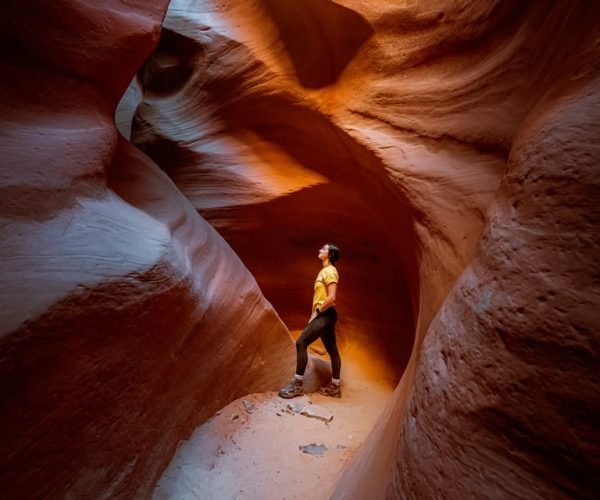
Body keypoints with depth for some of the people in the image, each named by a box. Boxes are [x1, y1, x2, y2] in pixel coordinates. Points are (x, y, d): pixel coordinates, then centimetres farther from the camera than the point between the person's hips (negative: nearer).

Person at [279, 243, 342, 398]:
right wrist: (316, 313, 11)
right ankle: (335, 386, 18)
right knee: (332, 350, 11)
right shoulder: (324, 271, 18)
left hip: (325, 315, -10)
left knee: (301, 343, -13)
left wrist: (316, 313, -15)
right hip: (324, 315, 10)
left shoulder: (330, 271, -12)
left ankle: (298, 384, -7)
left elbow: (331, 298, -21)